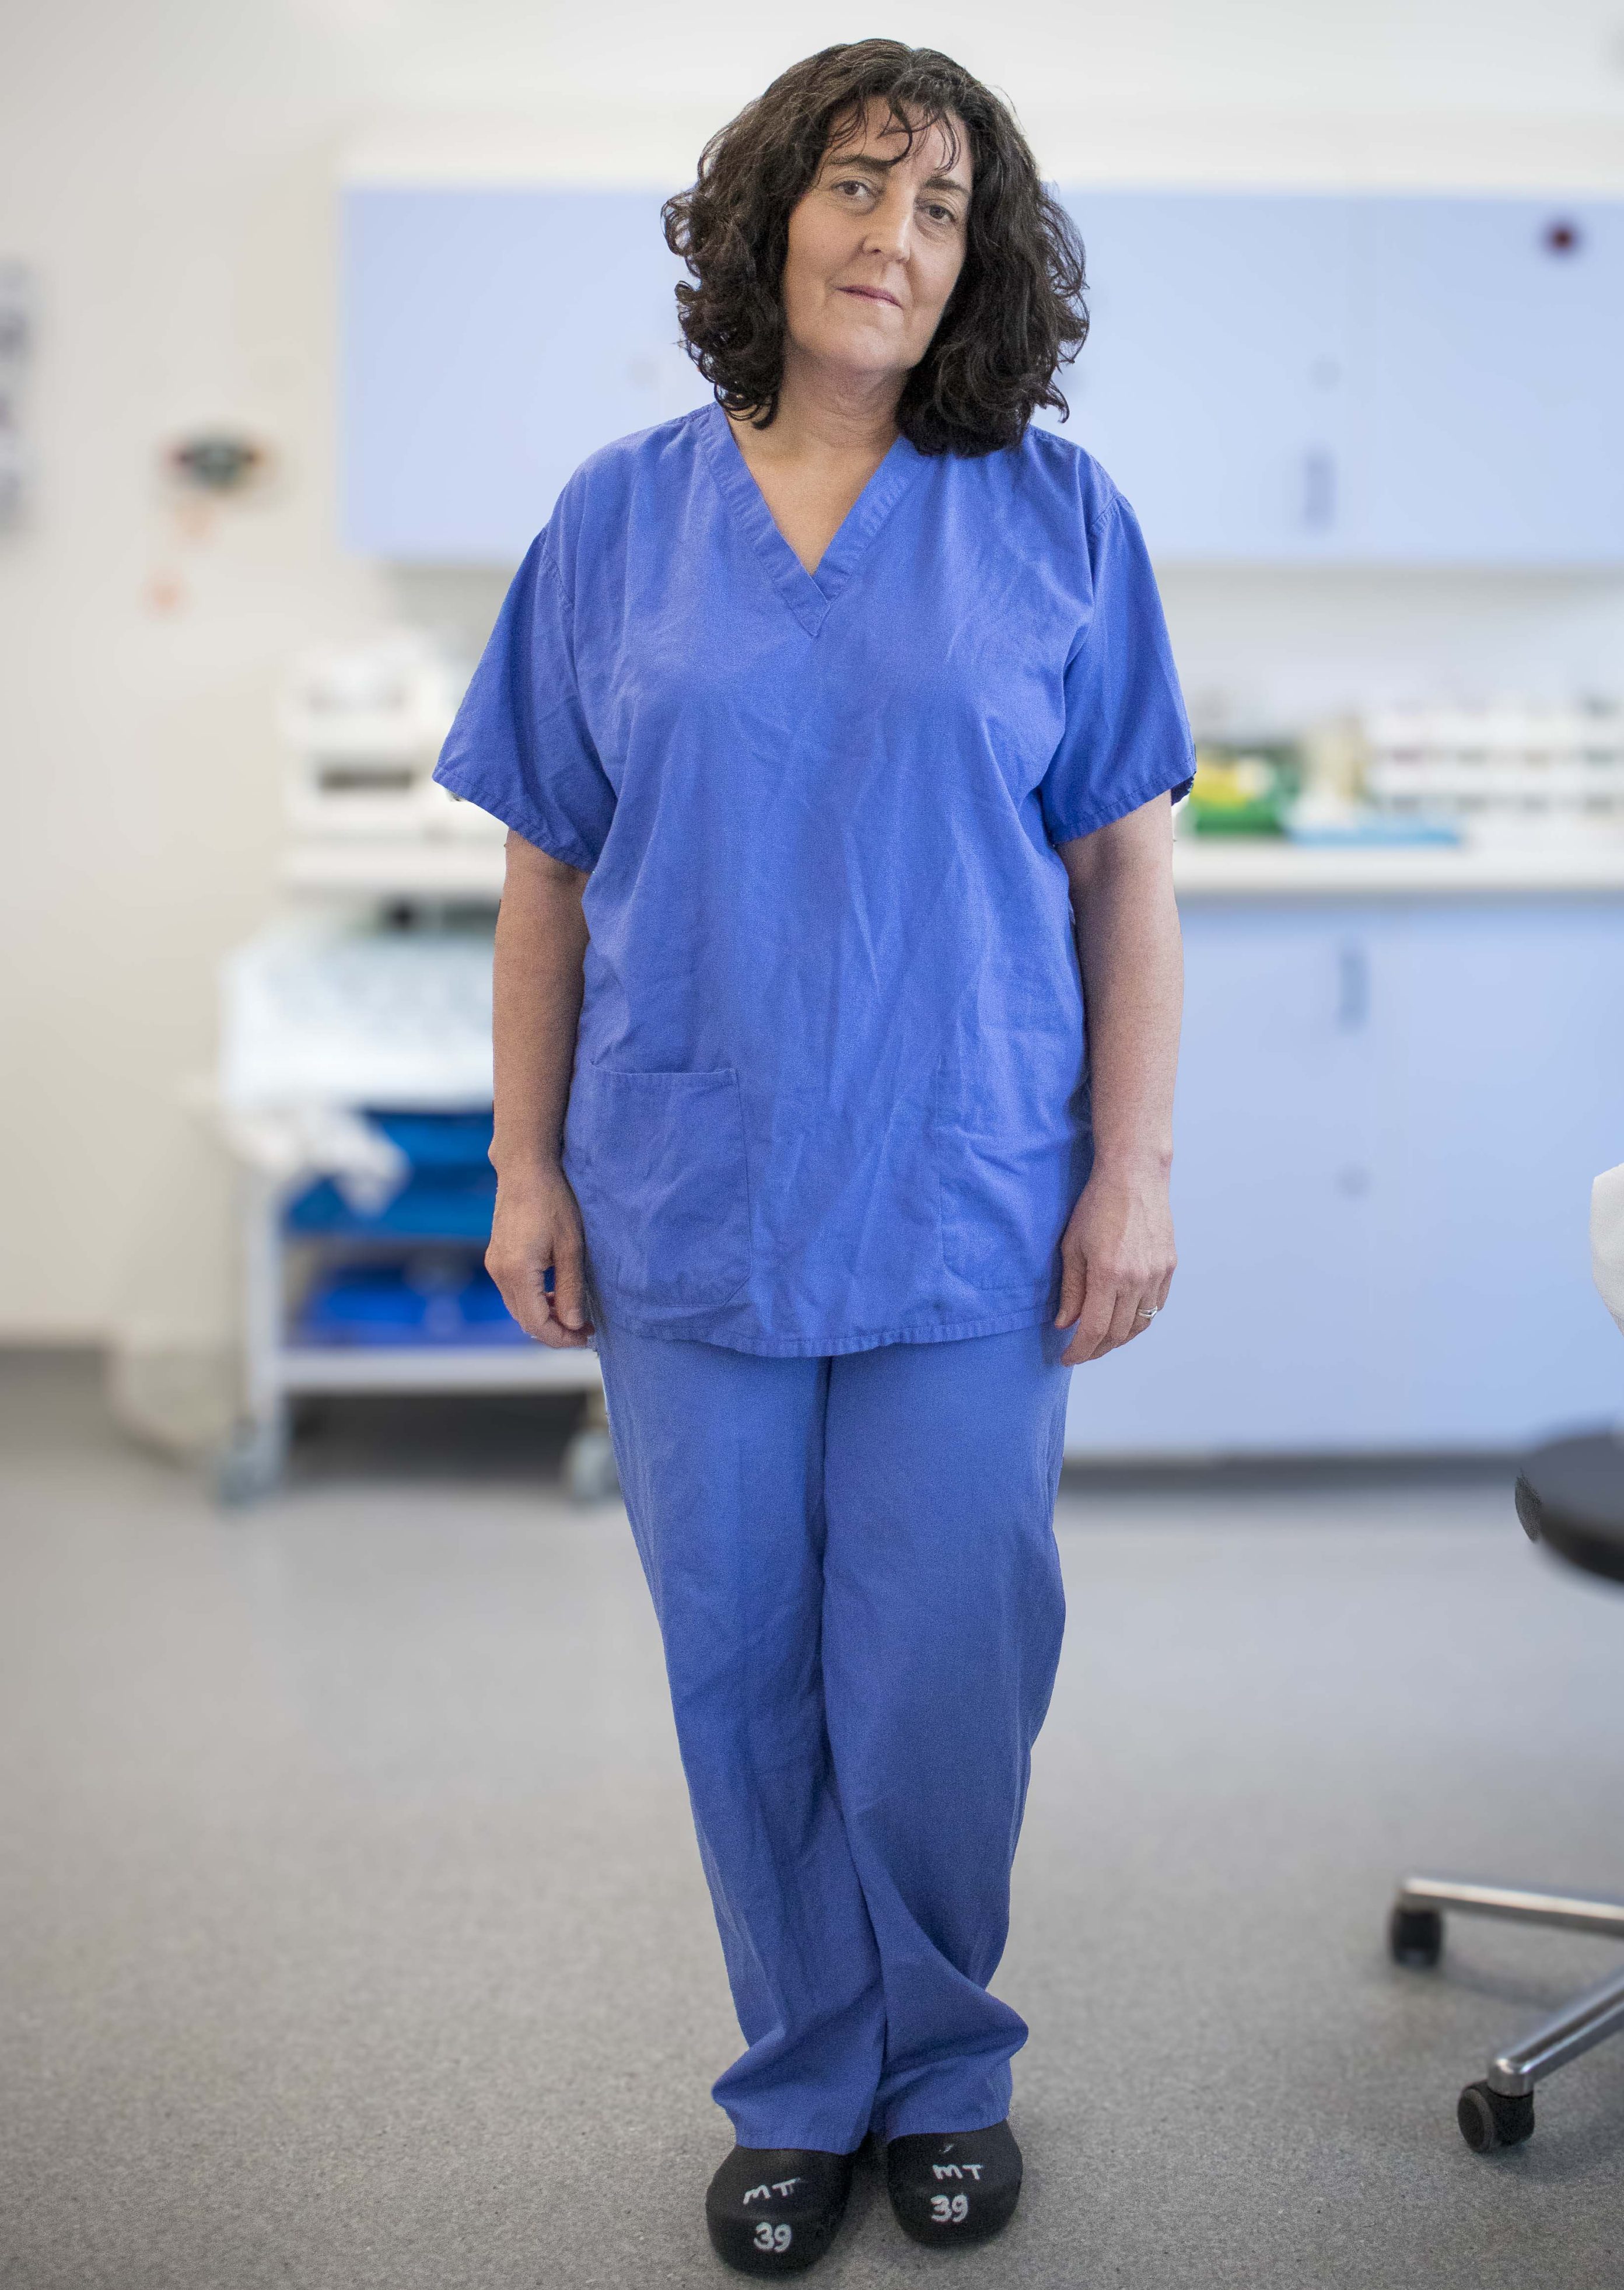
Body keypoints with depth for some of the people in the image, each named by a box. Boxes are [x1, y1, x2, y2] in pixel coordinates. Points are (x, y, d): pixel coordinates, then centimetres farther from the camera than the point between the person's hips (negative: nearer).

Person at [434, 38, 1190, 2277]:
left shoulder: (1057, 519, 2)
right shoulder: (620, 521, 4)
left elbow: (1128, 870, 1)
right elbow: (547, 873, 6)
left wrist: (1135, 1168, -4)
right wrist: (526, 1167, 2)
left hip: (967, 1211, -1)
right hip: (693, 1209, 2)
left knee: (941, 1684, 5)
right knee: (743, 1674, 11)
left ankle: (941, 2065, 30)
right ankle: (801, 2085, 31)